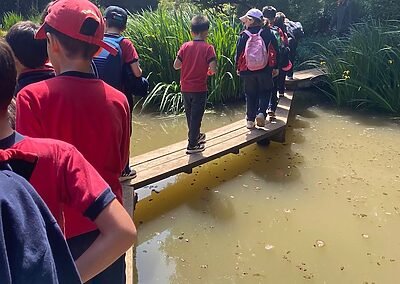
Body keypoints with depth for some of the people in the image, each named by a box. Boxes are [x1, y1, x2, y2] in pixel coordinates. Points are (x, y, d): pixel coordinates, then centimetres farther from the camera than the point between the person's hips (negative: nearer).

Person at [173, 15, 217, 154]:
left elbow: (176, 65, -3)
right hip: (199, 88, -4)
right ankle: (192, 145, 12)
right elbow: (213, 69, -18)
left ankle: (195, 136, 40)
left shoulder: (185, 46, -2)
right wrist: (208, 71, 4)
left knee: (190, 115, 20)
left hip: (185, 88, 4)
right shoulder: (208, 48, -11)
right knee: (196, 116, 5)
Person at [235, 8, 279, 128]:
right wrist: (275, 67, 11)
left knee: (250, 95, 11)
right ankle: (261, 113, -9)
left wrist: (238, 68, 11)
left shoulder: (243, 35, -4)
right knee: (265, 92, 14)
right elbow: (275, 50, 3)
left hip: (248, 70, 0)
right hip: (265, 70, 0)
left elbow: (238, 53, -2)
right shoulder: (267, 33, 0)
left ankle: (250, 120, 11)